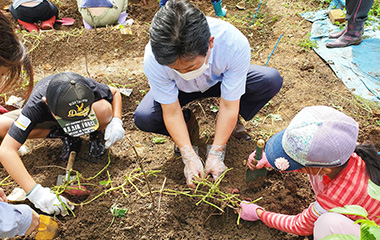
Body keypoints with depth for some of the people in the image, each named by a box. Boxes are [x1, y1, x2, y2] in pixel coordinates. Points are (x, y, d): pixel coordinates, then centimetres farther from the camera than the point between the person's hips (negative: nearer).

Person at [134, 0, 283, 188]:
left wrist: (215, 154, -29)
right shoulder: (154, 58, -36)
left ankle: (230, 123, 1)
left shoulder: (235, 44, -38)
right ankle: (188, 122, 6)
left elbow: (229, 106, -29)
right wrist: (189, 157, -29)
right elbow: (171, 112, -25)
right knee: (143, 118, -27)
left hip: (221, 81, 0)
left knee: (271, 80, -25)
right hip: (182, 90, 0)